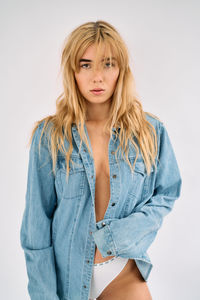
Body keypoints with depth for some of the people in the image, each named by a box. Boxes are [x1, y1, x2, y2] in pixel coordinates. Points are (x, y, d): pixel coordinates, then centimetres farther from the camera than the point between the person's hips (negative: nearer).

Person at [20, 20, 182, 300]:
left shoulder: (151, 131, -5)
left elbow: (167, 194, 3)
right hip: (66, 273, 0)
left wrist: (127, 231, -14)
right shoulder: (49, 135, -9)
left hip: (124, 272, 1)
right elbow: (37, 221, -7)